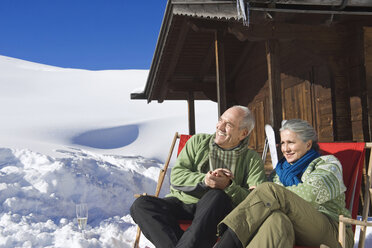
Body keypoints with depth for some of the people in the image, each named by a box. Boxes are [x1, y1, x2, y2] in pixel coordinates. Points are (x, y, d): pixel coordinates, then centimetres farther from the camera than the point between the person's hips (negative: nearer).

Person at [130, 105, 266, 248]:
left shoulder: (252, 160, 7)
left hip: (214, 211, -2)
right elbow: (176, 176, 3)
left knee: (217, 196, -37)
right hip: (181, 203, 3)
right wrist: (203, 180, -15)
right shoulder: (198, 141, 12)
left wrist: (228, 186, -23)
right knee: (141, 204, -23)